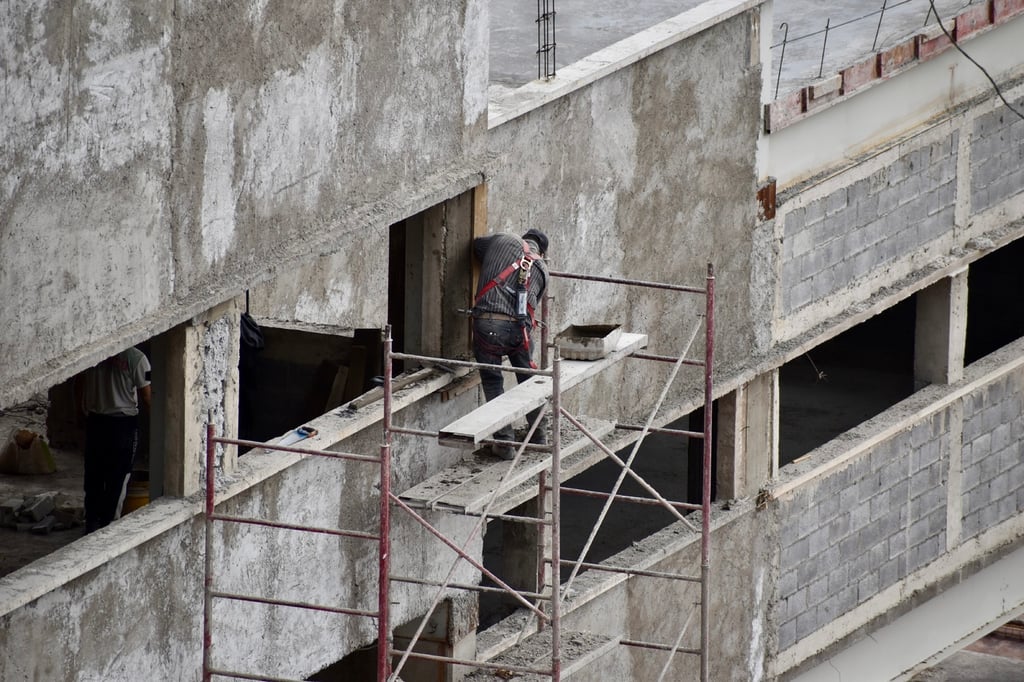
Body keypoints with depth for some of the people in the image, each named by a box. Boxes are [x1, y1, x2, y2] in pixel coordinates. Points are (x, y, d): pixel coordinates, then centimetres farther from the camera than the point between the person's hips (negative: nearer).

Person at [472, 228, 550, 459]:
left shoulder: (501, 241, 13)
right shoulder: (541, 269, 18)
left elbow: (475, 245, 29)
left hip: (487, 324, -2)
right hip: (519, 327, 2)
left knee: (492, 382, 10)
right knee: (527, 379, 23)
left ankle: (504, 442, 8)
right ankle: (539, 434, 34)